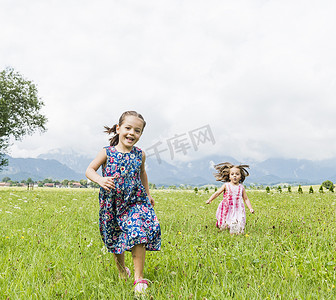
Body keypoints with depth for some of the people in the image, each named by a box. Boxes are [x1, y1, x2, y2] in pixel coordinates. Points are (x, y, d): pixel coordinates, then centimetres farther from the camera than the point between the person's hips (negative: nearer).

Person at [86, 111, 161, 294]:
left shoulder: (140, 154, 3)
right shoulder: (107, 153, -5)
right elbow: (89, 170, -4)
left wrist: (148, 194, 23)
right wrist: (100, 179, -25)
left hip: (136, 202, 0)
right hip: (112, 204, 0)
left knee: (138, 235, -16)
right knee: (115, 240, 14)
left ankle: (139, 278, -4)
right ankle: (121, 269, 42)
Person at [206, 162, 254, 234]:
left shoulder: (241, 187, 6)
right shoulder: (226, 185, 2)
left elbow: (246, 199, 10)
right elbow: (217, 193, -1)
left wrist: (250, 208, 0)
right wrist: (210, 200, -13)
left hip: (238, 209, 1)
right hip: (226, 209, 0)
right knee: (223, 226, 0)